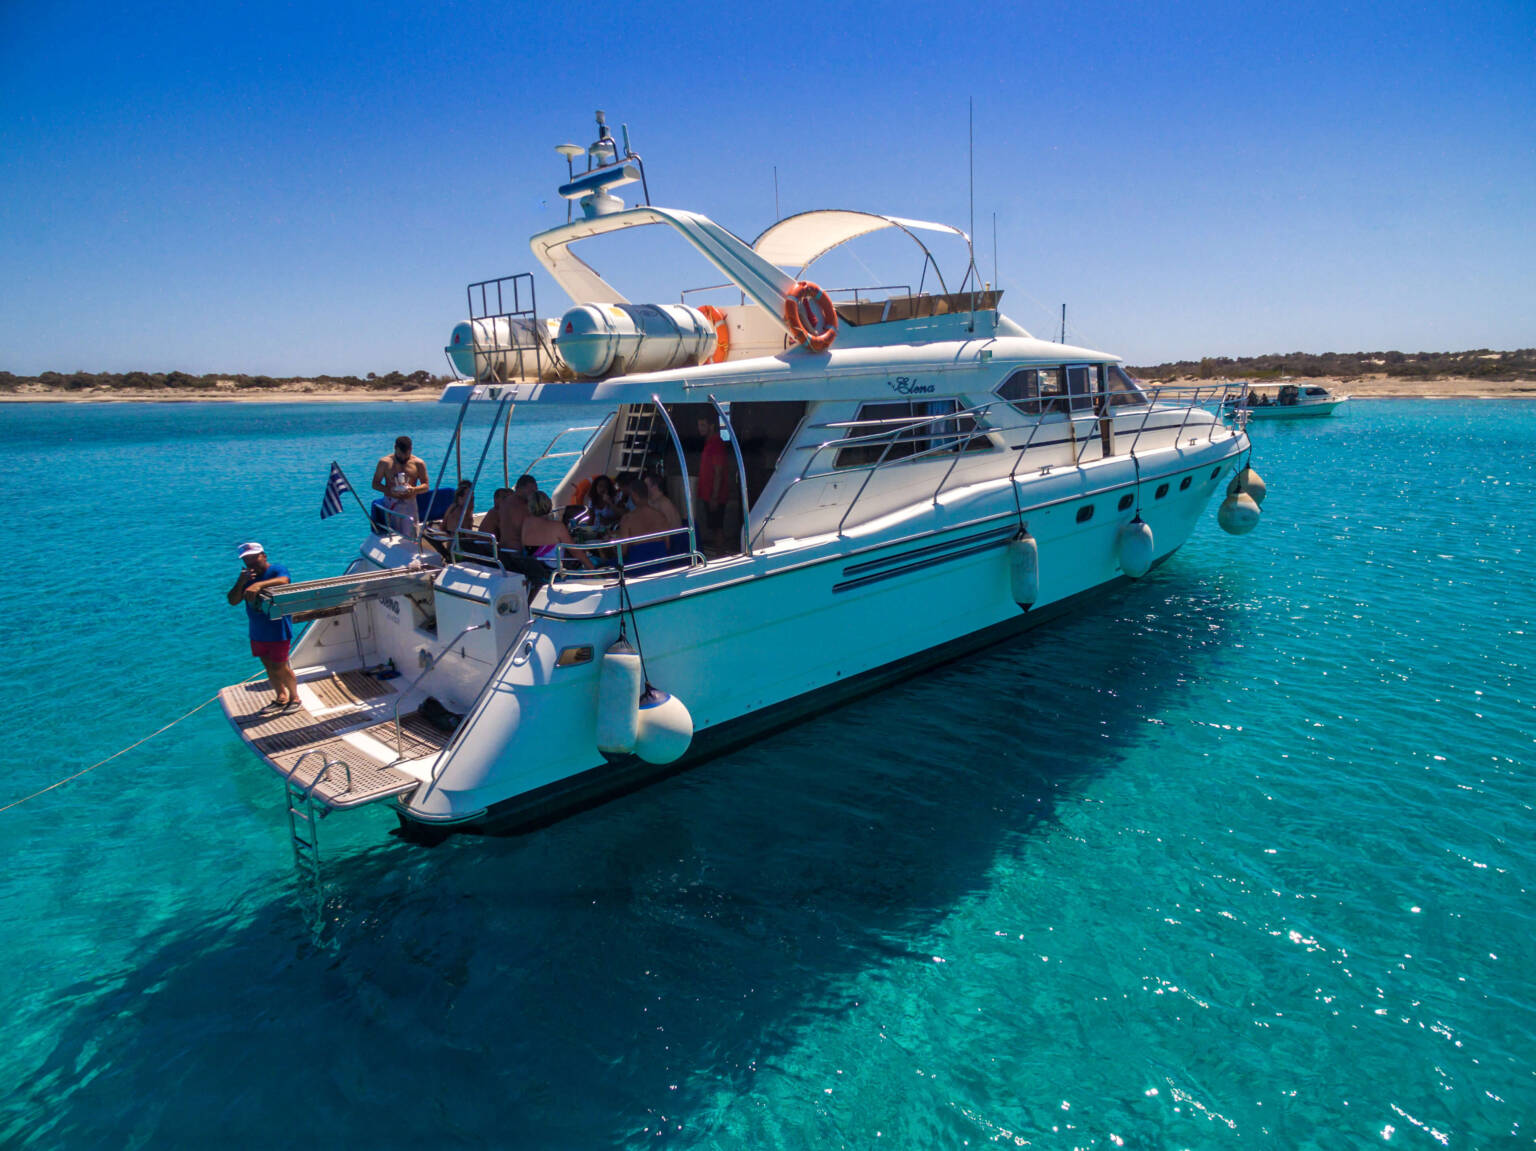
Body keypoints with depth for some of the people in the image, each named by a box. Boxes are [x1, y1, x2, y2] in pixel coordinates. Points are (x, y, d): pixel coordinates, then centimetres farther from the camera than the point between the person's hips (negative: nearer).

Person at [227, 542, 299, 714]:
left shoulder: (277, 569, -13)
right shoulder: (246, 576, 6)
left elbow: (284, 580, -38)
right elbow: (232, 601, -2)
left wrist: (259, 584, -53)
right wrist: (241, 582, -19)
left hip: (278, 631, -7)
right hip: (257, 631, 7)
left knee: (280, 668, 0)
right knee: (269, 667, 16)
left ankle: (294, 698, 20)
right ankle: (281, 698, 32)